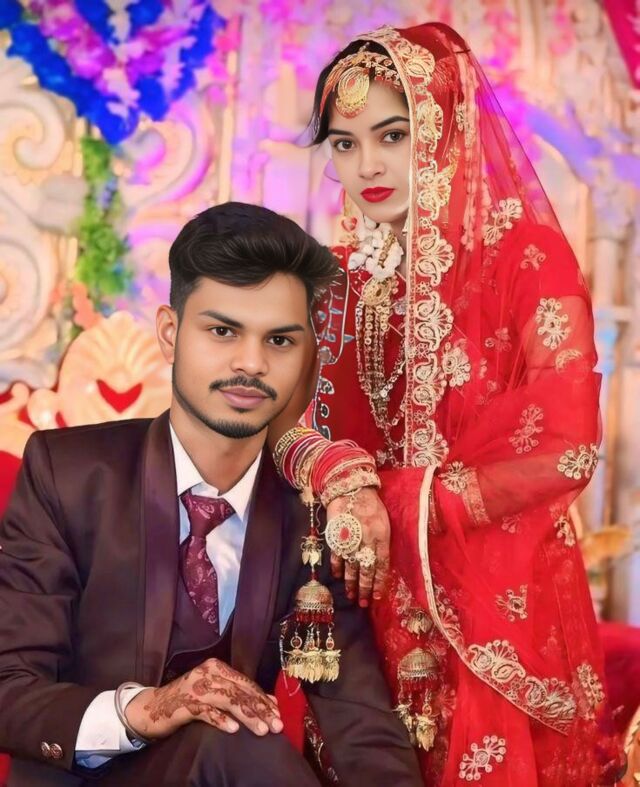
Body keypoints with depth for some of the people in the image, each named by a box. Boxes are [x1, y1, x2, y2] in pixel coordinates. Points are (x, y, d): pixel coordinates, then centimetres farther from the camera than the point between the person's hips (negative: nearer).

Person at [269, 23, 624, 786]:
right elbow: (276, 422, 0)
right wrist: (341, 480, -21)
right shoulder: (338, 277, 4)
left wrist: (399, 503, -14)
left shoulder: (526, 256, -8)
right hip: (374, 595, 4)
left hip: (501, 597, -4)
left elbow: (564, 449, -14)